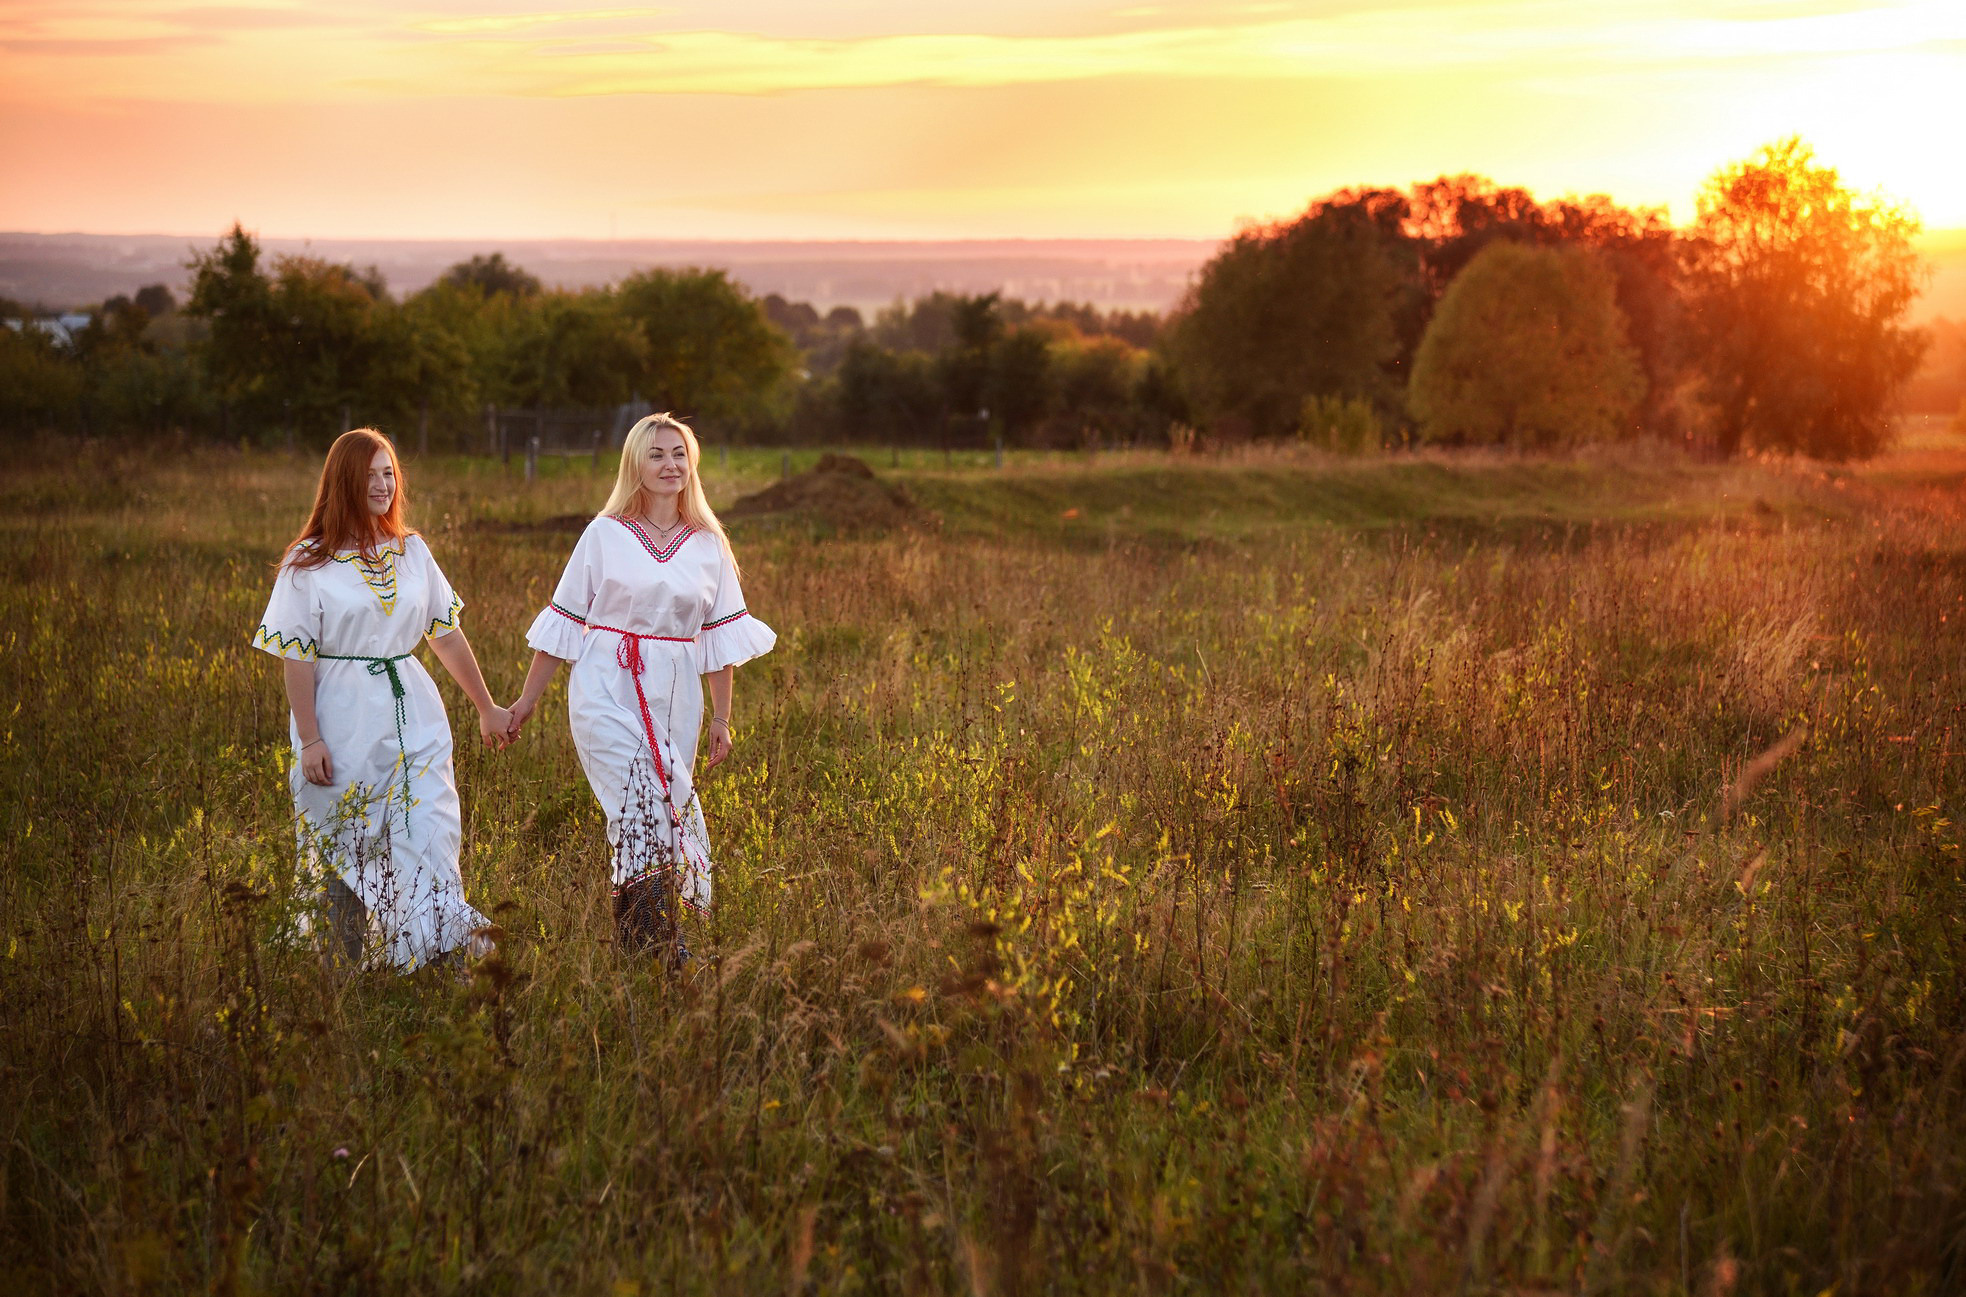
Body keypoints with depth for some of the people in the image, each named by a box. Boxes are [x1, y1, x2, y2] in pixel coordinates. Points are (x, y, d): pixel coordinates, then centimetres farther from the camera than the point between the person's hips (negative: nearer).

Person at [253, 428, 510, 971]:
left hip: (413, 717, 3)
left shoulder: (412, 551, 9)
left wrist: (486, 707, 16)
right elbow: (296, 657, -6)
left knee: (430, 836, -6)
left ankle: (449, 952, -7)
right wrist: (309, 740, -11)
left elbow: (447, 634, 14)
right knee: (345, 849, 5)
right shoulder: (309, 561, -3)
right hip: (343, 720, -3)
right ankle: (351, 973, 18)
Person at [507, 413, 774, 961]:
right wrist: (527, 700, 7)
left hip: (673, 699, 3)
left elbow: (721, 634, 13)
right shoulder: (605, 534, 2)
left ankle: (637, 941, 14)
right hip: (607, 691, -3)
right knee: (640, 809, -17)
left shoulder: (708, 544, 9)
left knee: (667, 818, 2)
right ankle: (662, 948, -16)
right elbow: (564, 621, 6)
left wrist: (721, 718, 11)